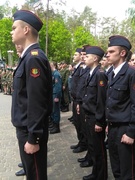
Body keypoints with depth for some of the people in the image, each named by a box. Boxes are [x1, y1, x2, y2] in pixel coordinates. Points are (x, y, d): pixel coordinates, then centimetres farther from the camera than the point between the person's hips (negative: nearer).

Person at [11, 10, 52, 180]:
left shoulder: (34, 58, -21)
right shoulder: (28, 57, 10)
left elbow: (37, 103, -24)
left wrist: (33, 138, -21)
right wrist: (27, 132, 17)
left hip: (31, 131, -9)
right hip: (25, 128, 9)